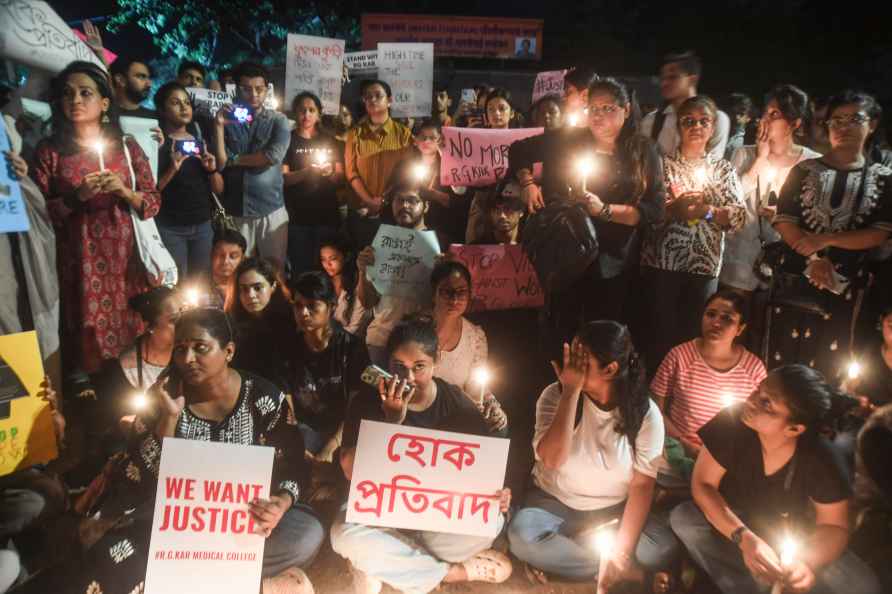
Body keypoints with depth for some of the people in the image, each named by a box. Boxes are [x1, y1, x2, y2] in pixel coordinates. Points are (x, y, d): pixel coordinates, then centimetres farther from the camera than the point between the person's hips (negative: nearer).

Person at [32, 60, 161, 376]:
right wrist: (76, 197, -15)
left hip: (125, 257, 1)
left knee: (132, 329, 5)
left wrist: (124, 192, -13)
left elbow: (154, 202, 4)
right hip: (79, 261, -1)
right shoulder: (49, 150, 2)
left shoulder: (127, 146, 5)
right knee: (87, 336, 2)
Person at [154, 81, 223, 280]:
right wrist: (172, 169, -21)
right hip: (170, 228, -5)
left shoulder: (201, 142, 11)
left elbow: (219, 190, 11)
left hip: (203, 225, 5)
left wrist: (212, 169, -7)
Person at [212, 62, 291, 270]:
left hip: (271, 209, -1)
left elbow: (274, 157, -12)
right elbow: (219, 163, -3)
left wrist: (234, 159, -3)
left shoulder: (278, 120, 3)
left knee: (275, 268, 5)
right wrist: (219, 127, -11)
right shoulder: (227, 120, 6)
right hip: (235, 210, 1)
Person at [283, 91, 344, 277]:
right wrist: (307, 172, -21)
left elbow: (341, 178, 10)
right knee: (301, 267, 1)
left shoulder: (329, 141, 11)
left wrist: (330, 173, -12)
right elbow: (283, 178, -6)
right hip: (297, 216, -2)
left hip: (327, 214, 2)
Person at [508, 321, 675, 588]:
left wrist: (620, 552, -22)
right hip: (554, 503, -1)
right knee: (522, 536, -31)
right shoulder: (556, 395, -13)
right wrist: (571, 391, -29)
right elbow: (551, 459, -27)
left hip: (613, 511, 2)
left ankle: (555, 554, -8)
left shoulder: (645, 413, -12)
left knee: (663, 550, -24)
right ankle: (604, 567, -9)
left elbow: (642, 485, -12)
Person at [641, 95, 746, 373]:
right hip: (661, 262, -1)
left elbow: (739, 217, 0)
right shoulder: (663, 163, 6)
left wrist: (707, 210, -16)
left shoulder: (723, 168, 11)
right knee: (660, 333, 1)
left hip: (704, 265, 2)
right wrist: (674, 208, -22)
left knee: (693, 336, 6)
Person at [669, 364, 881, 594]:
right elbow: (703, 484, -22)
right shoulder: (732, 423, -28)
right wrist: (744, 539, -35)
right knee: (683, 519, -29)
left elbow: (834, 526, -11)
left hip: (790, 540, 1)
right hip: (733, 530, -1)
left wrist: (805, 561, -33)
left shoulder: (819, 460, -23)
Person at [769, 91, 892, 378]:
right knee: (783, 359, 1)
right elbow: (784, 222, -1)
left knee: (828, 366, 6)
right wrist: (812, 258, -14)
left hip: (846, 286, 0)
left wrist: (825, 239, -15)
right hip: (796, 278, 0)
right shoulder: (804, 170, 7)